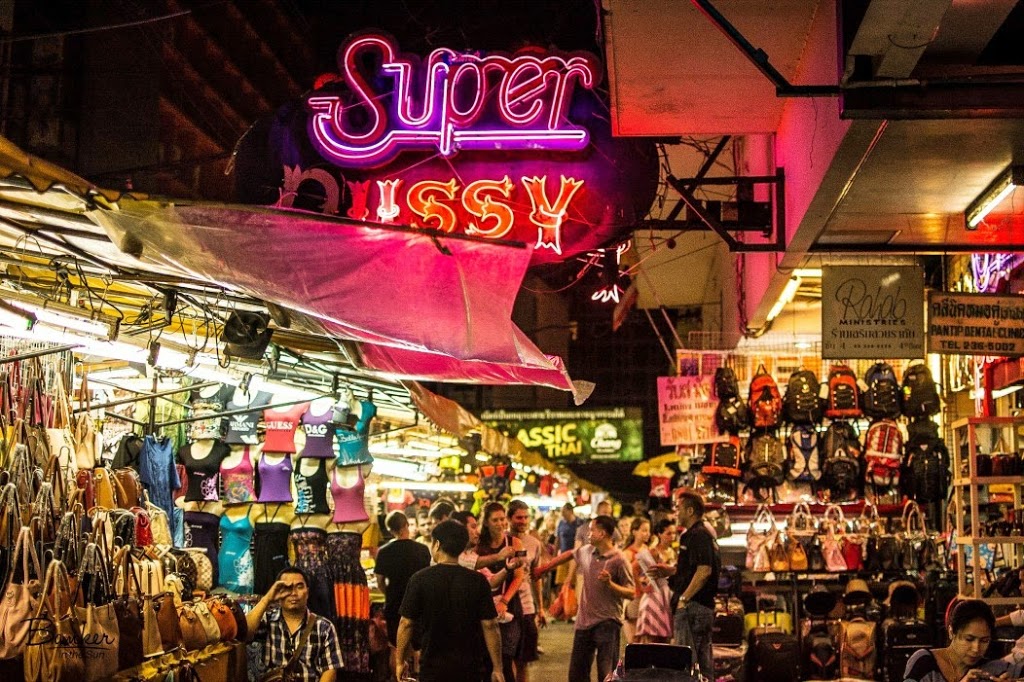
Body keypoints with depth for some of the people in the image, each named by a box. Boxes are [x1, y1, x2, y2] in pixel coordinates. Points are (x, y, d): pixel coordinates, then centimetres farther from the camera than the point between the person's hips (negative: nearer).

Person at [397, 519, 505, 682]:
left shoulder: (420, 579, -7)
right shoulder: (478, 581, -5)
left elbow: (406, 623, -5)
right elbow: (490, 626, -6)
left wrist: (400, 661, 7)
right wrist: (497, 668, 1)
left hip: (433, 664, -1)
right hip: (470, 667, 1)